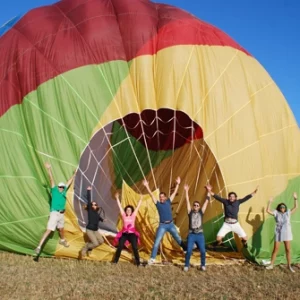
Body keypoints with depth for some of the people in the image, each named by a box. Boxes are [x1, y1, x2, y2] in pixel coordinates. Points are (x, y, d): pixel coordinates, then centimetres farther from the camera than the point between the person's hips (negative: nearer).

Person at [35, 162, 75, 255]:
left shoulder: (64, 191, 7)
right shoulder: (54, 190, -5)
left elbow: (69, 182, 16)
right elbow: (51, 180, -15)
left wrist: (75, 174, 25)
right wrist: (49, 169, -24)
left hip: (61, 214, 6)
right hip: (54, 213, -6)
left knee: (61, 228, 27)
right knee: (49, 230, -13)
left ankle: (62, 240, 54)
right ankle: (39, 247, -14)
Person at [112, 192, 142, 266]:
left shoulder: (133, 216, 4)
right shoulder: (124, 216, 4)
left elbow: (137, 207, 2)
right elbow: (120, 206, 2)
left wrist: (141, 199, 0)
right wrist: (117, 198, 1)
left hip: (132, 233, 0)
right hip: (124, 233, 1)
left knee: (135, 248, -6)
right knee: (119, 247, -3)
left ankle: (138, 262, 3)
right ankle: (115, 260, 11)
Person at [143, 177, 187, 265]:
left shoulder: (168, 202, 4)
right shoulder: (158, 204, -1)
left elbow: (174, 193, 6)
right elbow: (151, 195, -7)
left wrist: (177, 184, 4)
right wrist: (147, 186, -14)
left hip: (171, 224, 2)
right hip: (162, 225, -2)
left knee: (179, 239, 17)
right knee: (156, 242, -6)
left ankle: (186, 250, 37)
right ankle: (152, 258, -3)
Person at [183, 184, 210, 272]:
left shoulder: (201, 212, 5)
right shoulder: (190, 212, 4)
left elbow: (206, 201, 4)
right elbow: (187, 201, -2)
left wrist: (208, 191, 2)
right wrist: (186, 191, -7)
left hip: (200, 235, 1)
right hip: (191, 235, -1)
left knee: (203, 251, -2)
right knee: (189, 251, -7)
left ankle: (203, 265, 17)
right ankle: (186, 265, 8)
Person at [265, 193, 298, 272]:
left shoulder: (288, 212, 2)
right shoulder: (276, 213, -2)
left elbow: (296, 207, 2)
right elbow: (268, 210, -11)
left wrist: (295, 199, -6)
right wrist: (270, 202, -16)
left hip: (287, 234, 1)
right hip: (278, 234, -1)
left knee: (288, 249, 5)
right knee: (275, 249, 4)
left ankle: (289, 265, 18)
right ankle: (271, 265, 12)